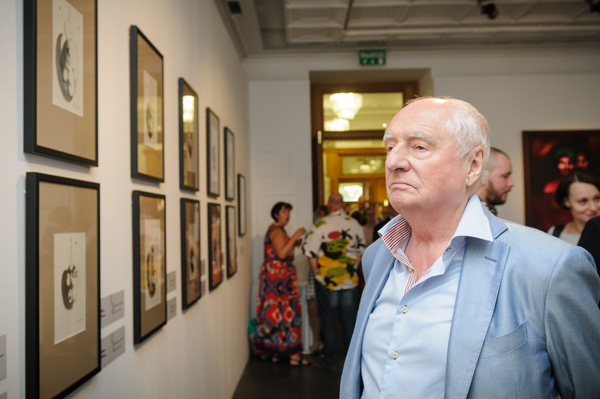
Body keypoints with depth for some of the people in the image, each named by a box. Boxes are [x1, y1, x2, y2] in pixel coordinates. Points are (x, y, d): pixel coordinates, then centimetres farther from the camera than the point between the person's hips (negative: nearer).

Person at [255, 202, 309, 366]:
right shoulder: (277, 231, -13)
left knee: (274, 313, 10)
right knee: (287, 312, -8)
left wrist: (294, 244, 12)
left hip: (273, 275, 10)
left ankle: (274, 351, 15)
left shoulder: (275, 230, 19)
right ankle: (293, 353, -4)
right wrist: (294, 236, -21)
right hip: (279, 276, -10)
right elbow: (281, 254, -23)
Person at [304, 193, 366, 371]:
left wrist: (317, 272, 0)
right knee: (349, 319, 13)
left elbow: (310, 252, -11)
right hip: (350, 281, 3)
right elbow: (361, 251, 11)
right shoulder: (355, 224, 3)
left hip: (327, 281, -3)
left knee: (329, 320, 7)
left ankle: (330, 361, 14)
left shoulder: (320, 224, -11)